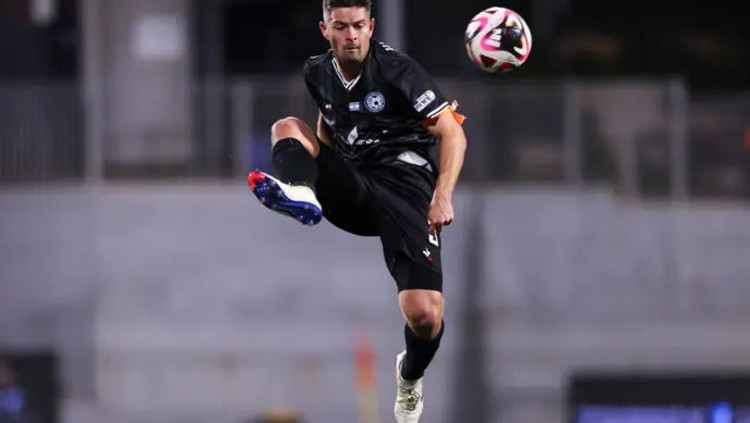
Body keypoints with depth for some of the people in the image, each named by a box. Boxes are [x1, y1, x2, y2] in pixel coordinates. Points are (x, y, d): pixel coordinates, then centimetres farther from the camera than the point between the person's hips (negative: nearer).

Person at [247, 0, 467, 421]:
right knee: (287, 128, -12)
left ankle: (410, 376, 18)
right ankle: (299, 194, -45)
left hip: (404, 183, -5)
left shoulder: (396, 70, -9)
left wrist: (443, 196, -23)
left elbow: (453, 132, -11)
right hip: (353, 190, 5)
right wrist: (316, 171, 22)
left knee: (425, 316, -18)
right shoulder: (318, 73, 9)